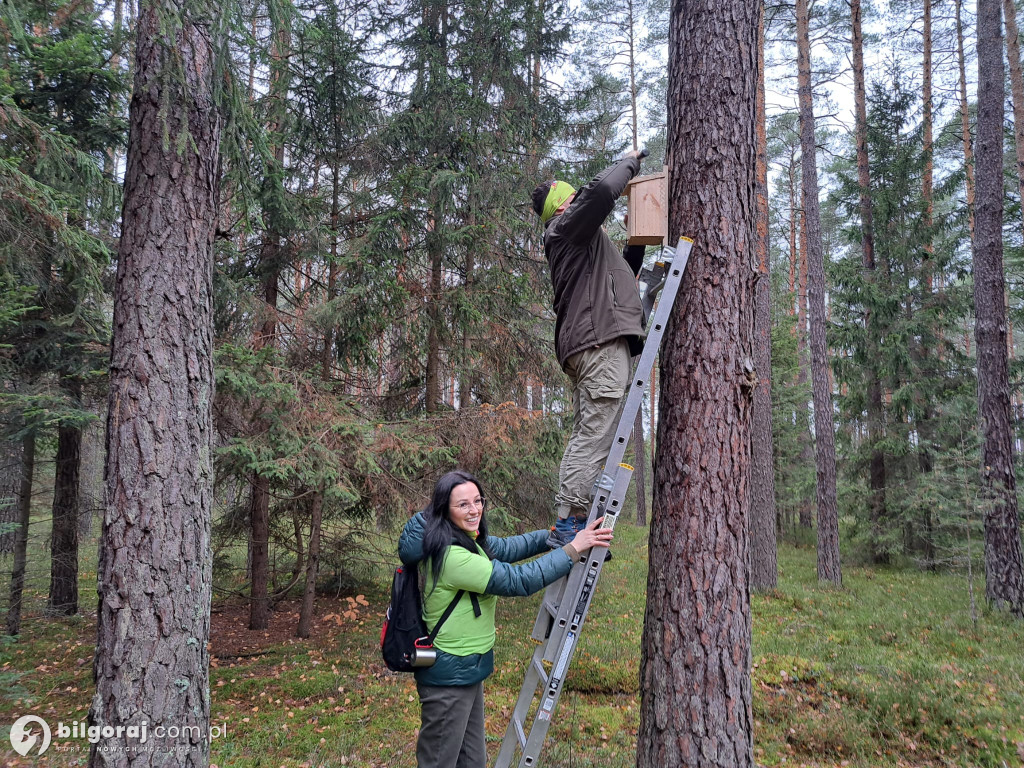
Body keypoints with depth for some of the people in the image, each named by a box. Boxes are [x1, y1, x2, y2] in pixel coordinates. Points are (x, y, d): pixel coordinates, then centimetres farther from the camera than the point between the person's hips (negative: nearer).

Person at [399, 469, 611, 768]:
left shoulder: (467, 538, 2)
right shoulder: (451, 556, -28)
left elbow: (506, 548, 17)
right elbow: (518, 581, -27)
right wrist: (573, 548, -20)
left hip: (468, 669, 10)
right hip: (448, 675, -10)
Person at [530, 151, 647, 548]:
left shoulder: (582, 243, 32)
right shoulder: (567, 227, 3)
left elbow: (620, 275, 40)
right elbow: (601, 190, -15)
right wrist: (629, 162, 3)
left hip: (587, 347, 10)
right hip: (601, 341, -10)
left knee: (584, 437, 6)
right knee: (595, 436, -14)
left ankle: (571, 528, 7)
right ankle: (568, 524, -15)